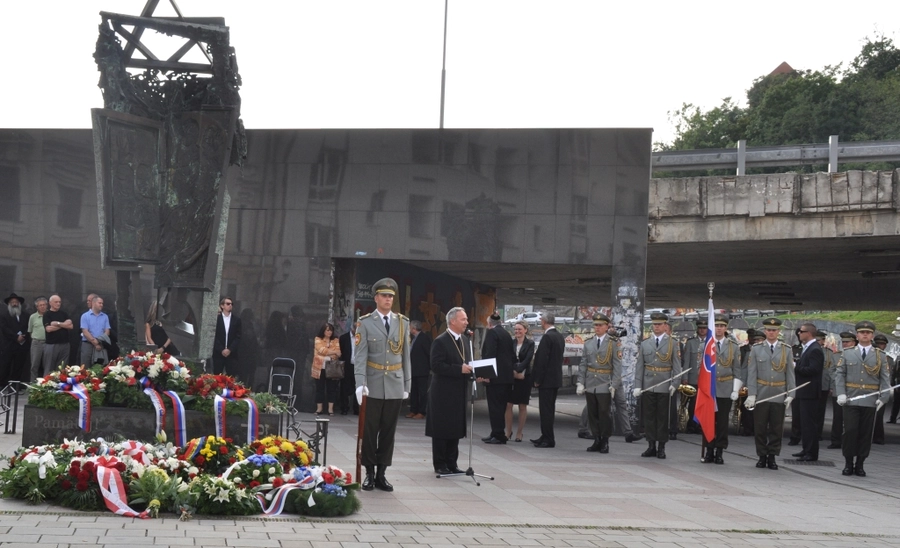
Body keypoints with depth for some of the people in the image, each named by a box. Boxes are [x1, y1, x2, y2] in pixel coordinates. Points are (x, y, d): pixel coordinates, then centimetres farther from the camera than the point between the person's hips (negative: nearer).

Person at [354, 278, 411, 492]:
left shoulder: (403, 323, 8)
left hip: (395, 386, 3)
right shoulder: (365, 323, -1)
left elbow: (406, 355, 10)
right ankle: (370, 473, 12)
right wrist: (360, 383, -17)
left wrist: (407, 384, 8)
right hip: (373, 385, -3)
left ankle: (381, 474, 13)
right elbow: (360, 355, -7)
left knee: (389, 432, 5)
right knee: (370, 431, 3)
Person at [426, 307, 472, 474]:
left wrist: (471, 371, -2)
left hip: (459, 392, 7)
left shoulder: (465, 340, 12)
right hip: (443, 393, -7)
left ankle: (452, 463, 18)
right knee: (441, 430, 1)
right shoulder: (440, 341, -11)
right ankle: (440, 464, 9)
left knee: (456, 429, 10)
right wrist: (460, 369, -23)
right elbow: (436, 366, -18)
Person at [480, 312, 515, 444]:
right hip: (507, 376, 8)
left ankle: (498, 435, -6)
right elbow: (512, 355, 16)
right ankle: (497, 433, 18)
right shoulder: (506, 334, 15)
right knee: (501, 406, 12)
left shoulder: (491, 333, -8)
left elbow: (490, 354, -17)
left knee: (494, 406, -5)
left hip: (495, 376, -8)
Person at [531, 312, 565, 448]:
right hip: (556, 378, 9)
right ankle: (546, 437, 22)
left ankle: (548, 440, -4)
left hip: (547, 379, -9)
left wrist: (537, 380, -14)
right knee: (549, 409, 15)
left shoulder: (547, 337, -17)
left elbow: (542, 360, -19)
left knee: (546, 410, -5)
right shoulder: (560, 336, 11)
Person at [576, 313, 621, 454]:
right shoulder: (588, 343, 10)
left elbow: (617, 366, -4)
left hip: (605, 385, -4)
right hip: (590, 385, 4)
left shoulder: (613, 344, 0)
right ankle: (596, 441, 14)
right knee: (592, 414, 6)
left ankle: (605, 442, 7)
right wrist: (580, 383, 1)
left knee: (604, 414, -1)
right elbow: (583, 364, 9)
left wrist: (614, 385, -12)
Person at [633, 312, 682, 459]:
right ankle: (651, 446, 10)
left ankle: (661, 448, 7)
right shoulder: (645, 343, 9)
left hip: (664, 387, -2)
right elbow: (639, 366, 7)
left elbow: (677, 366, 0)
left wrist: (674, 384, -10)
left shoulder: (673, 344, 3)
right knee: (649, 417, 4)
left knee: (663, 417, 2)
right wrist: (637, 386, 1)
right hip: (647, 386, 2)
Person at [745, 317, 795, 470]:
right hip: (761, 395, -1)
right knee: (760, 428, 4)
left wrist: (790, 394, -3)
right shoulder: (756, 349, 3)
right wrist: (751, 394, -7)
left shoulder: (787, 350, 5)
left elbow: (790, 374, 4)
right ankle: (762, 456, 14)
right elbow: (752, 373, -1)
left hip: (779, 396, 1)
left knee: (777, 429, 4)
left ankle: (772, 457, 12)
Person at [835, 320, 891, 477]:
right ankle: (848, 464, 6)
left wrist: (883, 398, -7)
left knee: (866, 433, 4)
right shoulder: (847, 354, 8)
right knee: (850, 431, -4)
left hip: (870, 401, 1)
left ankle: (859, 464, 13)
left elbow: (885, 379, 4)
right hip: (851, 400, -1)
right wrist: (841, 394, -9)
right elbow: (839, 374, 4)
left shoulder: (881, 356, 8)